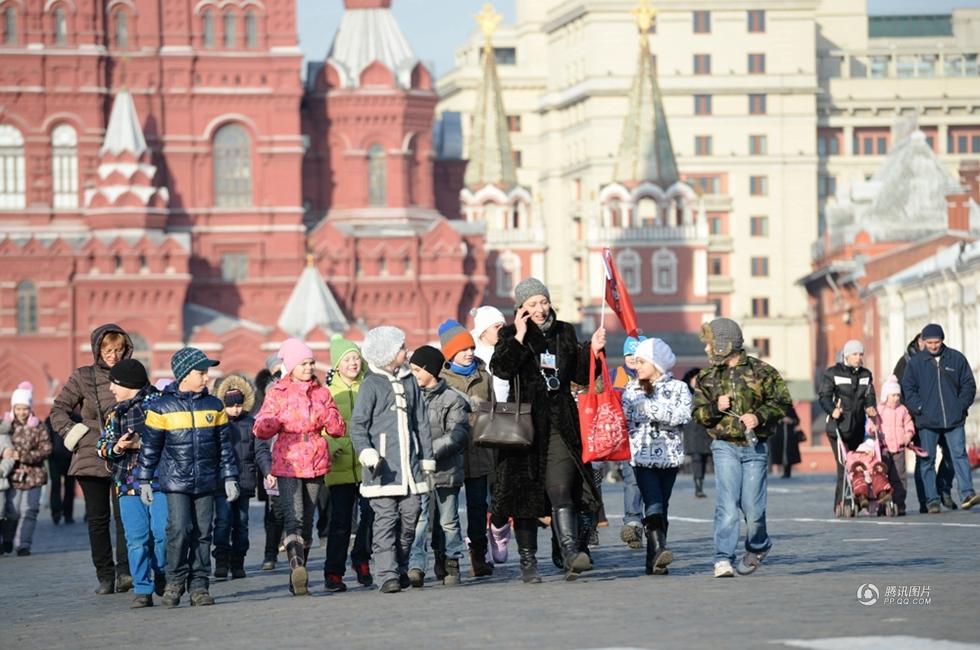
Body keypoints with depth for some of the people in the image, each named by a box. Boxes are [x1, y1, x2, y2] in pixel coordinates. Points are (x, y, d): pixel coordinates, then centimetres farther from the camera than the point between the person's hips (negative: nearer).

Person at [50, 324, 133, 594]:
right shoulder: (83, 377, 3)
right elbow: (58, 409, 6)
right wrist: (72, 434, -6)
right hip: (91, 458, 0)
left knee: (124, 515, -12)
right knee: (98, 519, 3)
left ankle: (124, 570, -14)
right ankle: (105, 576, 8)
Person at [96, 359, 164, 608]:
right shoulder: (115, 413, 18)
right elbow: (102, 445, 13)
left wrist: (142, 443, -16)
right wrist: (116, 447, -8)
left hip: (158, 480, -5)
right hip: (127, 484, 5)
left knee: (162, 533, -8)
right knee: (136, 539, 0)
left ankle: (161, 575, 18)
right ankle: (143, 590, 3)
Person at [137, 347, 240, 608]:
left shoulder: (214, 406, 7)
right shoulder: (162, 407, -2)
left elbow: (225, 445, 12)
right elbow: (150, 447, 3)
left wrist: (230, 478, 8)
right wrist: (145, 481, 3)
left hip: (206, 483, 3)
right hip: (175, 482, -3)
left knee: (202, 535, 3)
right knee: (180, 529, -15)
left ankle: (199, 586, 9)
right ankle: (175, 581, 2)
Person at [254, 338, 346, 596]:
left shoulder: (322, 392, 13)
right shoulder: (277, 393, 2)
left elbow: (339, 430, 13)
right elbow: (262, 430, -3)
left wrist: (327, 416, -7)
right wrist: (274, 423, -25)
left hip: (316, 463, 4)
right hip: (288, 464, -4)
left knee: (307, 521, 8)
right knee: (294, 518, -19)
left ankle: (299, 575, 15)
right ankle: (297, 567, -36)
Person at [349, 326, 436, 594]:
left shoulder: (409, 381, 15)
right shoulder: (371, 384, -1)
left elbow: (421, 422, 20)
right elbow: (357, 423, -4)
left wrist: (427, 457, 18)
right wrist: (366, 451, -20)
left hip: (409, 462, 5)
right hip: (383, 464, -5)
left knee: (409, 517, 4)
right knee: (386, 519, -9)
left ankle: (401, 570, 17)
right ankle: (387, 575, -11)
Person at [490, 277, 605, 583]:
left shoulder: (564, 332, 13)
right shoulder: (511, 335, 2)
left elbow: (581, 377, 18)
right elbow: (501, 369, -16)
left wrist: (592, 351, 2)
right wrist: (519, 337, -17)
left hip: (560, 424, 1)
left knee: (561, 489, -14)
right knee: (526, 492, 3)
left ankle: (571, 555, -25)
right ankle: (528, 563, 11)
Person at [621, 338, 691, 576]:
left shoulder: (678, 388, 4)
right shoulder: (631, 390, 12)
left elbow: (684, 415, -13)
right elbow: (623, 419, 8)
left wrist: (651, 407, -16)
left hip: (669, 456, 0)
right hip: (643, 456, 0)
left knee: (662, 507, 3)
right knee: (653, 504, -18)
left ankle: (654, 561, 7)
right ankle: (659, 548, -33)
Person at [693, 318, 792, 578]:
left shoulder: (761, 371, 0)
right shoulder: (708, 377, 9)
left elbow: (782, 402, 2)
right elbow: (698, 412, 10)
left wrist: (759, 416, -13)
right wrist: (715, 407, -10)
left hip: (755, 447, -1)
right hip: (725, 446, 1)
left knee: (752, 505, 0)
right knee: (727, 502, -13)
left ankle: (758, 547, 29)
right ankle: (723, 559, -13)